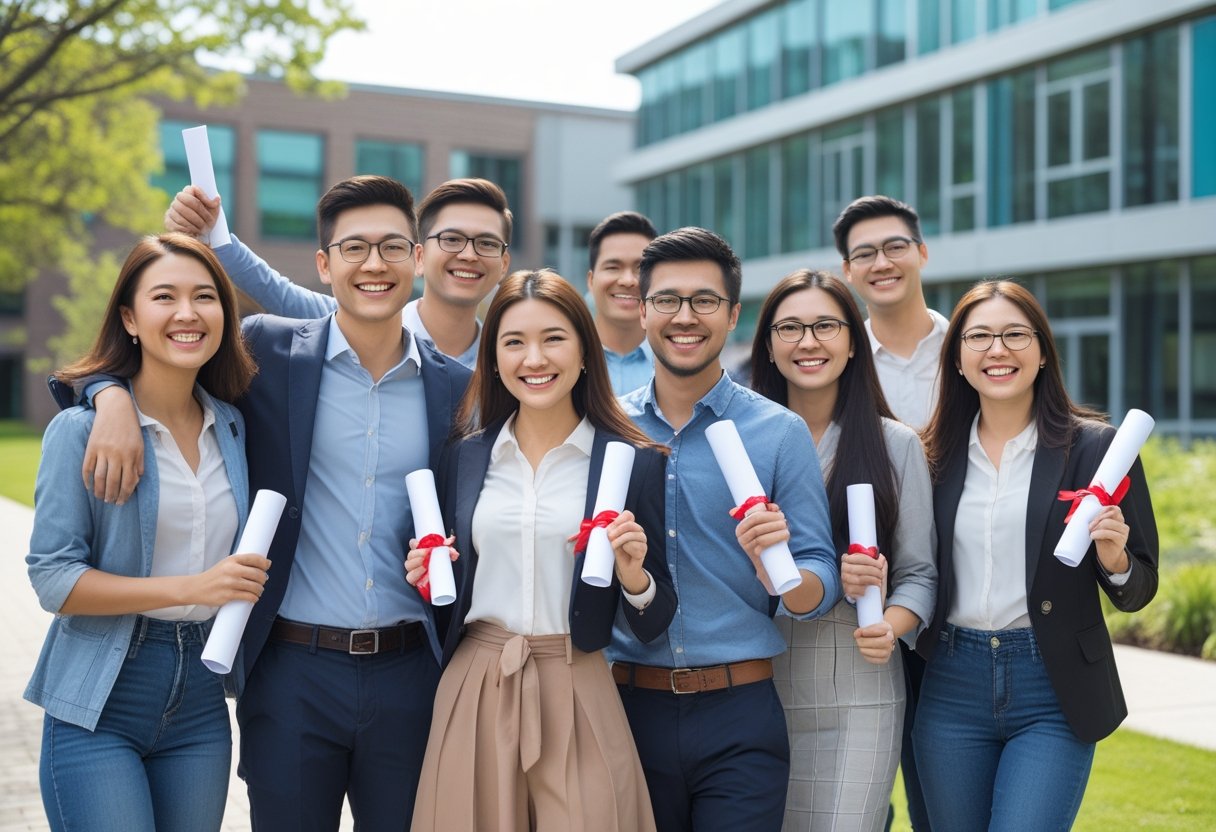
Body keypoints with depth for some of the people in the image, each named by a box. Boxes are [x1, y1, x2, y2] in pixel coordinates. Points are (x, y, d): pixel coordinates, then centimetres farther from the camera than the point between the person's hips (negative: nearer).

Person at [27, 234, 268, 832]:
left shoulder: (234, 428, 8)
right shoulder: (81, 429, -8)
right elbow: (52, 579, -13)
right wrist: (189, 586, -20)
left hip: (200, 705, 5)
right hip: (100, 708, -5)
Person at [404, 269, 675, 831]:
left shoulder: (634, 460, -3)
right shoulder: (465, 457, 6)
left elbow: (652, 626, -1)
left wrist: (634, 575, -19)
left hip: (578, 695, -2)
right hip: (475, 692, 3)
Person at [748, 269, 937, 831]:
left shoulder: (895, 444, 6)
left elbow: (919, 573, 7)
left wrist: (892, 626, -13)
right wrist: (829, 578, -15)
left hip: (857, 687, 0)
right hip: (757, 685, 1)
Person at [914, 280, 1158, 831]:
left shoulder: (1095, 446, -3)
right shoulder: (937, 454, 6)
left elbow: (1137, 592, 1)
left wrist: (1114, 560, -21)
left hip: (1054, 689, -3)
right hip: (953, 686, 3)